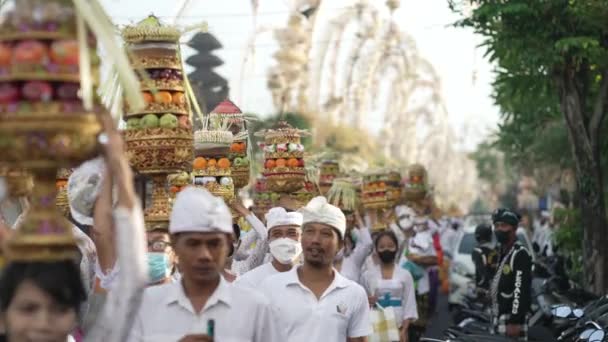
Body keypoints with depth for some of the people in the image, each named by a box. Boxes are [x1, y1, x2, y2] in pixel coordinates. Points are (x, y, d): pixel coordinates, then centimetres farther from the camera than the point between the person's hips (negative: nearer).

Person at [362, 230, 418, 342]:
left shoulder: (405, 275, 2)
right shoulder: (368, 275, 4)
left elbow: (409, 304, 1)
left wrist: (404, 330, -7)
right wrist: (367, 303, -15)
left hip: (397, 328, 0)